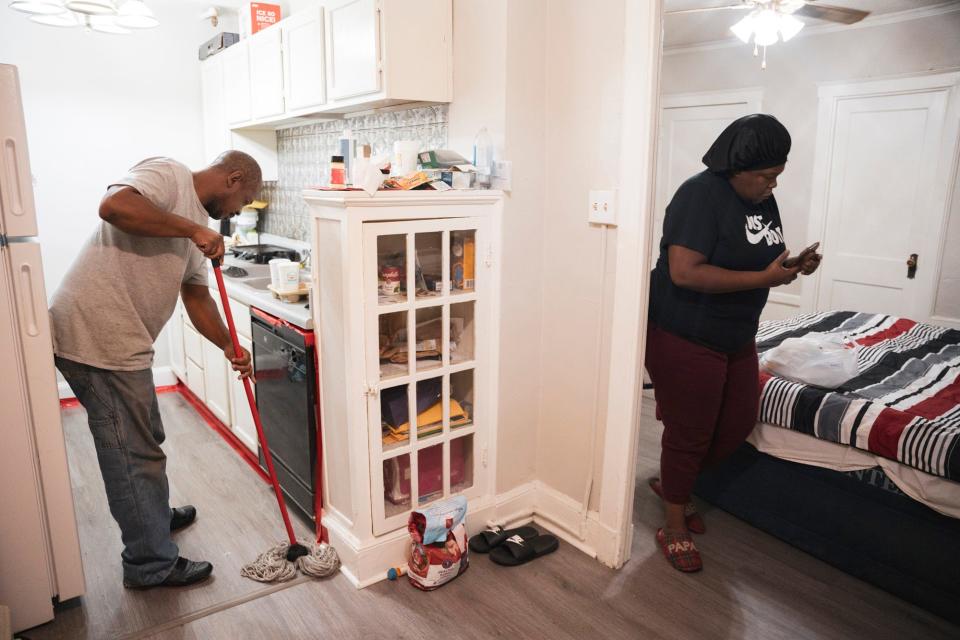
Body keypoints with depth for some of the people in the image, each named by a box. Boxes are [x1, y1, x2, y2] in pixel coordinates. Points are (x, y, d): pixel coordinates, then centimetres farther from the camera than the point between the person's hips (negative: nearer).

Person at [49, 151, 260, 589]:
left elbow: (196, 297, 21)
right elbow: (113, 206, -28)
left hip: (119, 340, 10)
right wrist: (192, 230, -20)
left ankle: (155, 516, 47)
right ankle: (151, 564, 16)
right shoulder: (168, 174, -8)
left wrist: (229, 347, 11)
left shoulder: (197, 224, 18)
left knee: (145, 438, 25)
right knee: (133, 453, 1)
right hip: (96, 335, -10)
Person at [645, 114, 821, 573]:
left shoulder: (763, 198, 7)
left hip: (736, 338, 9)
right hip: (685, 339, -9)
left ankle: (671, 482, 38)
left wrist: (796, 265, -4)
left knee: (739, 424, 16)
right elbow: (685, 273, -28)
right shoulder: (700, 195, -20)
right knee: (689, 433, 3)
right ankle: (674, 527, 24)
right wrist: (765, 278, -25)